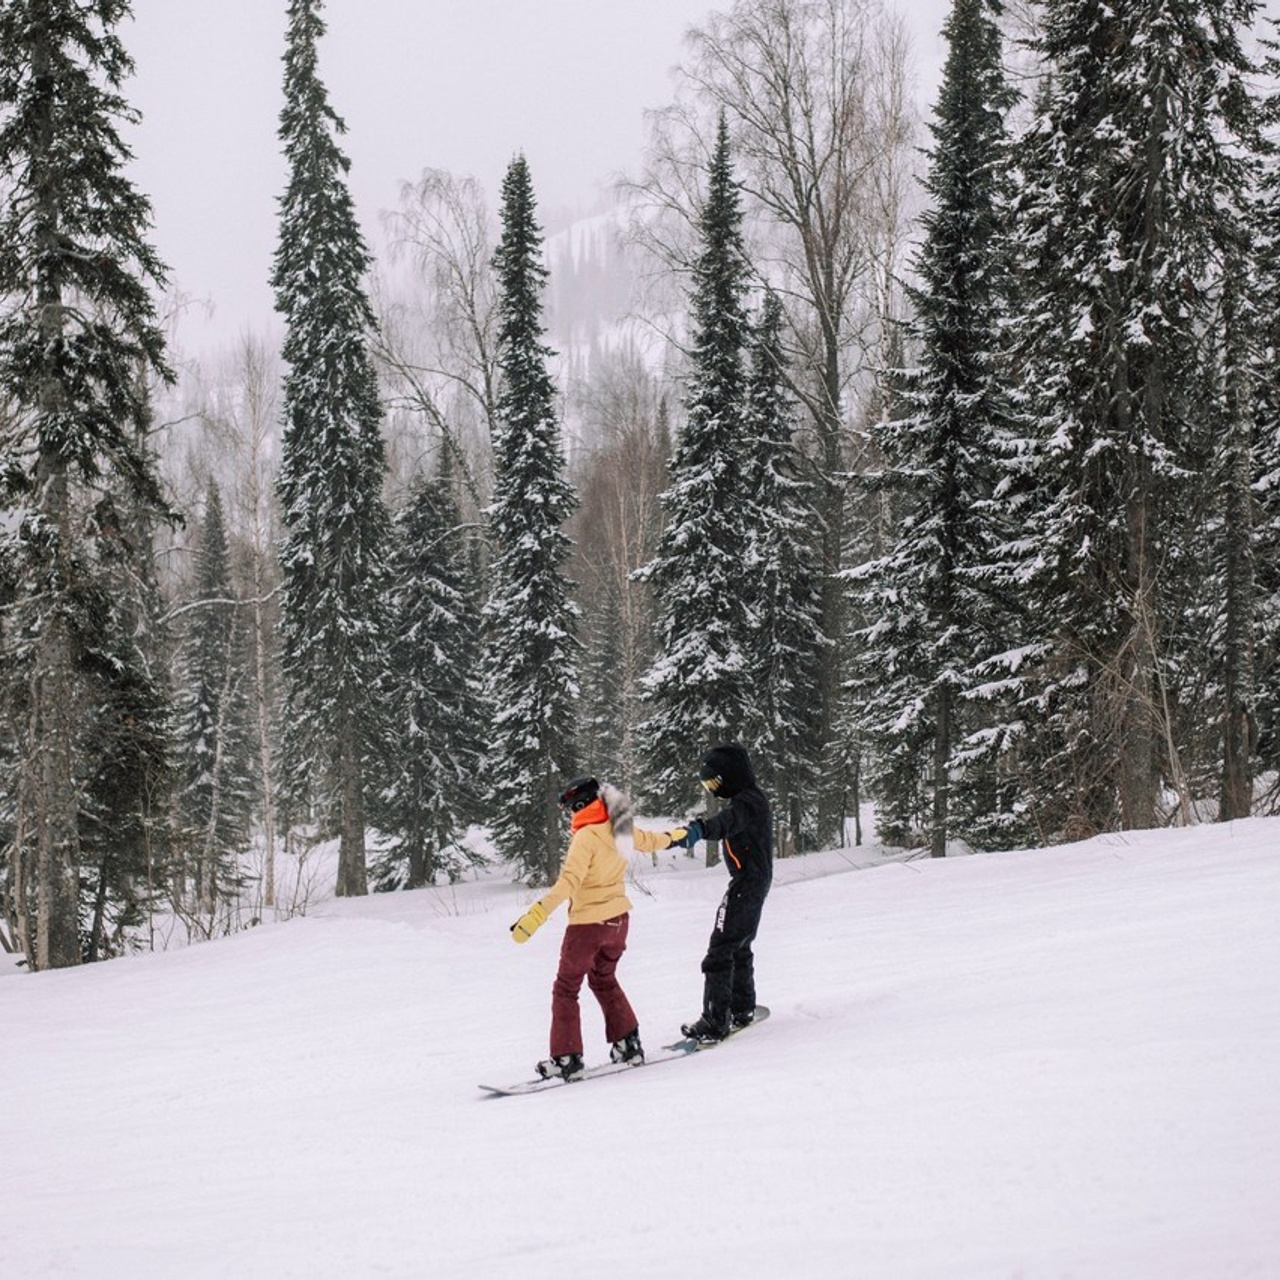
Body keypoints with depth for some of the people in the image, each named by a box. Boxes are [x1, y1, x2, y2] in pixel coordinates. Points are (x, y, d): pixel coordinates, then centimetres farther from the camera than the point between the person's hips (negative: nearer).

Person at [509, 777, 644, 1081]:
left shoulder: (586, 837, -21)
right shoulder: (616, 828, -1)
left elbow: (568, 883, -32)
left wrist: (536, 916, -37)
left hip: (588, 923, -7)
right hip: (618, 918, 7)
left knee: (566, 988, 5)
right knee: (604, 979, 26)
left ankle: (567, 1059, 2)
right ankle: (628, 1044, 25)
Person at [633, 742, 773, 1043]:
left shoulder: (747, 802, -22)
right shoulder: (751, 799, 11)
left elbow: (724, 824, -42)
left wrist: (691, 832, -59)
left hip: (746, 883, -11)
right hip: (757, 882, 11)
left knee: (720, 952, -10)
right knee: (739, 948, 24)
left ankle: (715, 1022, -11)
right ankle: (742, 1009, 36)